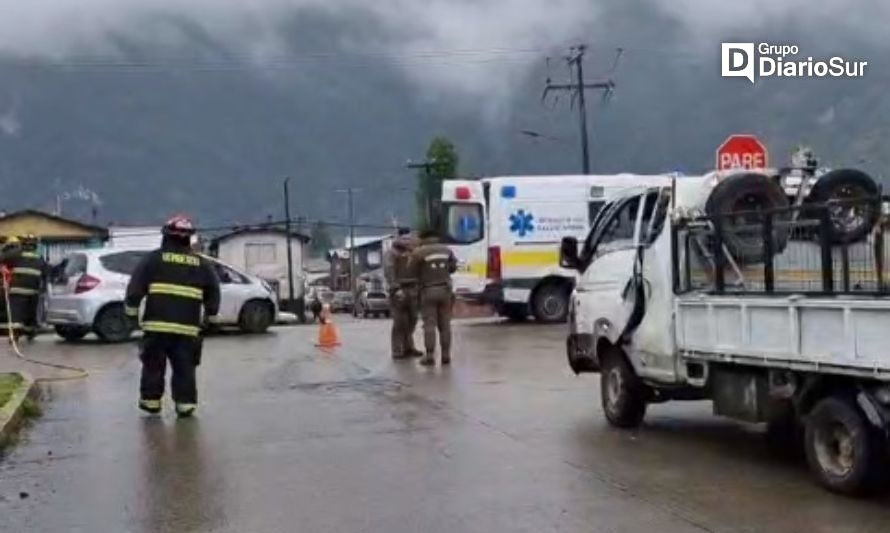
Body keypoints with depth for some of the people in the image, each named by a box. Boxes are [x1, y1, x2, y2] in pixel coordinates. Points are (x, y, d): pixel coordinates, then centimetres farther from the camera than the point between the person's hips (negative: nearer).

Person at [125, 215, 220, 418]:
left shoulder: (153, 259, 1)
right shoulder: (202, 264, 10)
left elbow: (135, 286, -1)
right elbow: (213, 293, 15)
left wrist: (132, 309, 10)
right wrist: (210, 313, 27)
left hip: (156, 325, -1)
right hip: (188, 327, 2)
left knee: (154, 364, 11)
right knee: (185, 367, 7)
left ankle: (151, 400, 17)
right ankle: (185, 403, 5)